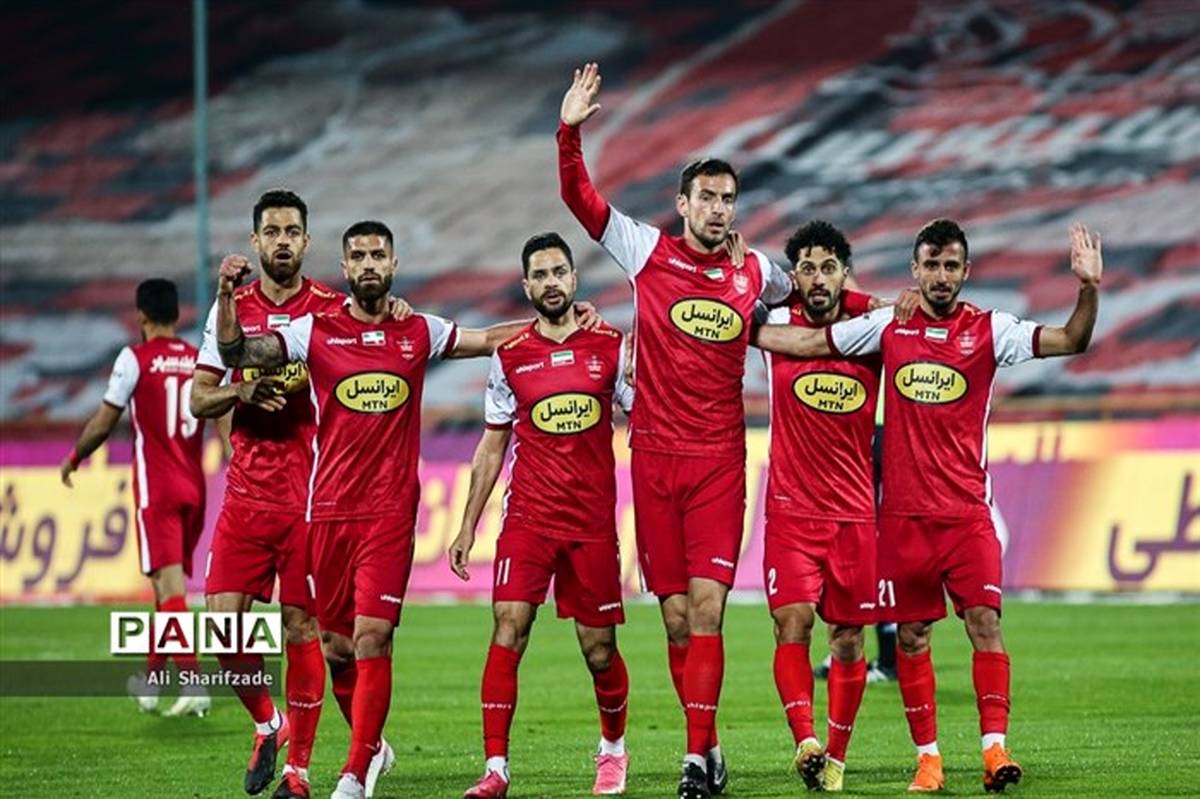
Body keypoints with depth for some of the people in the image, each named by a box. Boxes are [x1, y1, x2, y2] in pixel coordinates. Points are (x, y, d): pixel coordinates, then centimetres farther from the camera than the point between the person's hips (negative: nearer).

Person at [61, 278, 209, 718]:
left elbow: (104, 420, 0)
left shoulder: (135, 358, -6)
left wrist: (74, 457, 15)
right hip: (194, 488, 5)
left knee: (169, 581, -11)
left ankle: (194, 682, -24)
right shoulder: (201, 361, 7)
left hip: (157, 489, -5)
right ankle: (152, 676, 28)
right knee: (170, 580, 17)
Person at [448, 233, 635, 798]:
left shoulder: (612, 348, 3)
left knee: (599, 648, 4)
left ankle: (613, 747, 30)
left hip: (593, 520, 0)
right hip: (527, 518, 0)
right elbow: (491, 447, 11)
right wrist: (468, 525, 8)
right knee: (508, 628, -14)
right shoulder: (509, 357, 5)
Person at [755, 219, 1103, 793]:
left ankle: (994, 746, -14)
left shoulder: (989, 331, 0)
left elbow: (1070, 341, -7)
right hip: (904, 510, 2)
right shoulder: (888, 327, 6)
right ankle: (927, 756, 11)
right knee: (911, 635, 4)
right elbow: (809, 342, 14)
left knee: (984, 621, -13)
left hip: (967, 511, -2)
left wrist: (1089, 289, -23)